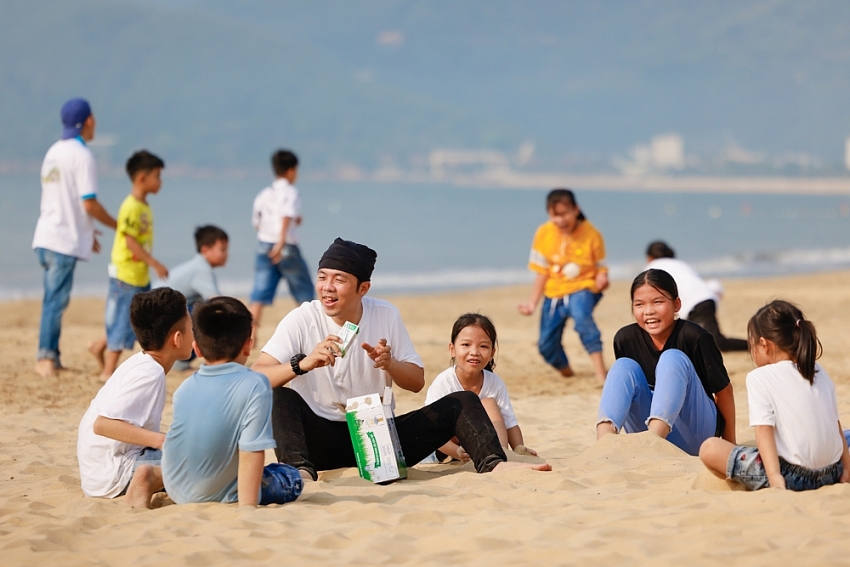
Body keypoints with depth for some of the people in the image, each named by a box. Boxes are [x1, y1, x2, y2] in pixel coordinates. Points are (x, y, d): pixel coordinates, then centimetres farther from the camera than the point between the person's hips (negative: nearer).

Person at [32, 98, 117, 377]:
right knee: (56, 300, -7)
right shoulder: (82, 155, -11)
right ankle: (46, 357, -9)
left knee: (54, 300, 13)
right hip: (65, 240, -8)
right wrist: (117, 226, -2)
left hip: (46, 237, 8)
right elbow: (89, 204, -16)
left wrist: (85, 231, 27)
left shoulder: (54, 152, 15)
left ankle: (50, 358, 16)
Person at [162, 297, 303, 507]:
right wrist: (247, 506, -25)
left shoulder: (185, 388, -3)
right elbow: (252, 452, -26)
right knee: (292, 478, 15)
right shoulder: (255, 386, -21)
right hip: (218, 496, -6)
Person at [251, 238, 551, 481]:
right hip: (322, 439, -3)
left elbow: (417, 382, 5)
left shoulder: (386, 315, 0)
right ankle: (301, 471, -47)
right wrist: (303, 363, -37)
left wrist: (388, 364, -17)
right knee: (279, 398, -30)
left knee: (461, 402, -10)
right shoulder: (301, 320, -9)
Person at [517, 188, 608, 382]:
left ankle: (600, 372, -37)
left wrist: (602, 279, -29)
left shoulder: (591, 234, -13)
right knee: (547, 346, 2)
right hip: (554, 292, 4)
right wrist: (533, 302, -2)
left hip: (582, 288, -4)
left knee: (582, 317, -36)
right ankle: (567, 374, 32)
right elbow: (542, 272, 0)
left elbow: (600, 267, -6)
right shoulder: (544, 234, -7)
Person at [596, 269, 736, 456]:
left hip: (694, 433, -3)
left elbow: (723, 390, -7)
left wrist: (729, 444, -2)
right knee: (624, 366, -18)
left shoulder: (693, 337, -15)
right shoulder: (625, 338, -6)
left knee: (673, 359, -25)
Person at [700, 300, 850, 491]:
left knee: (709, 448, -1)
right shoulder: (819, 373, 12)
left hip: (792, 475, -7)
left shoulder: (759, 378, -5)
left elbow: (764, 431, -15)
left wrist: (775, 477, -21)